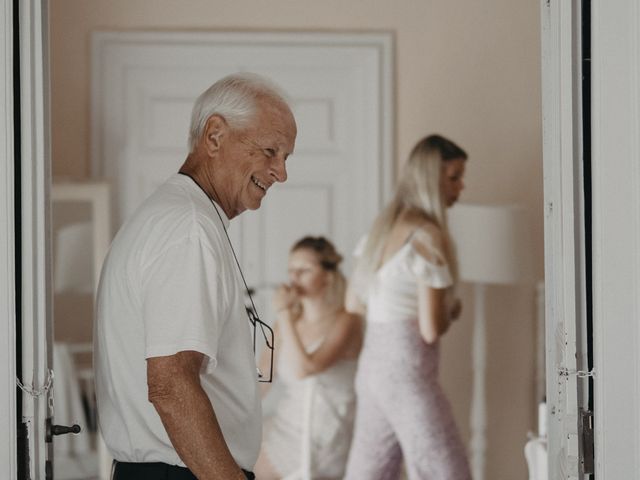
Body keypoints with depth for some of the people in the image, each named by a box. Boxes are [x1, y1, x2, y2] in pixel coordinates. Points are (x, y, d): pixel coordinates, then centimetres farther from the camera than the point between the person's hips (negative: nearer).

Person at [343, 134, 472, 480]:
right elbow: (431, 329, -17)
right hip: (408, 370, -9)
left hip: (372, 365, 9)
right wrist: (451, 309, 3)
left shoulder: (383, 227, 12)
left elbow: (353, 303, 18)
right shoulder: (427, 235, -14)